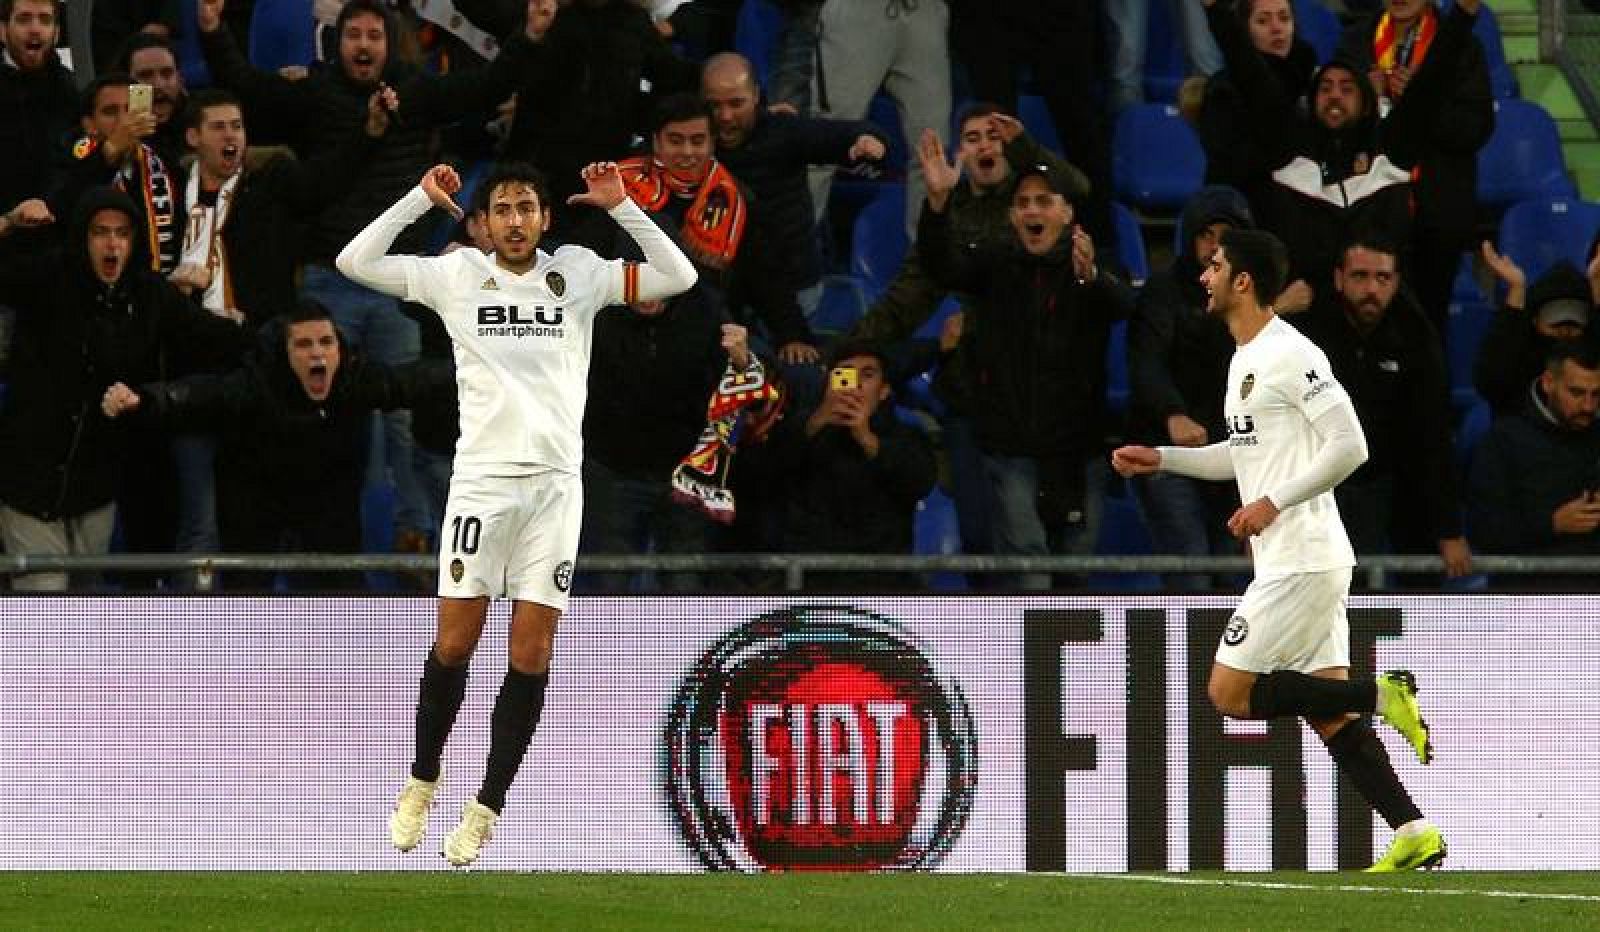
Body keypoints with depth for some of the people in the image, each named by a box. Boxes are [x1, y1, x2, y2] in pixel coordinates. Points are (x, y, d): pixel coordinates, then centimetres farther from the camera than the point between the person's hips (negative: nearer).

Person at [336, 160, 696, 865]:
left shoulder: (578, 273, 8)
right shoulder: (458, 276, 6)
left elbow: (678, 278, 6)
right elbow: (355, 262, 2)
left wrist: (620, 207, -1)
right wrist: (422, 199, 0)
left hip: (554, 481, 1)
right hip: (481, 477, -1)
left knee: (532, 655, -2)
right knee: (454, 644, -3)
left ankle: (486, 809, 5)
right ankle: (421, 786, 17)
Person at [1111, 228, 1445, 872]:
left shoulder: (1290, 355, -14)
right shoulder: (1246, 359, 17)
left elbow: (1349, 445, -19)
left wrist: (1274, 503, -20)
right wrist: (1161, 458, 23)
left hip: (1301, 561, -10)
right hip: (1294, 560, 10)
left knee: (1229, 693, -7)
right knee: (1330, 714, 5)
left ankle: (1381, 695, -8)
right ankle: (1414, 834, 0)